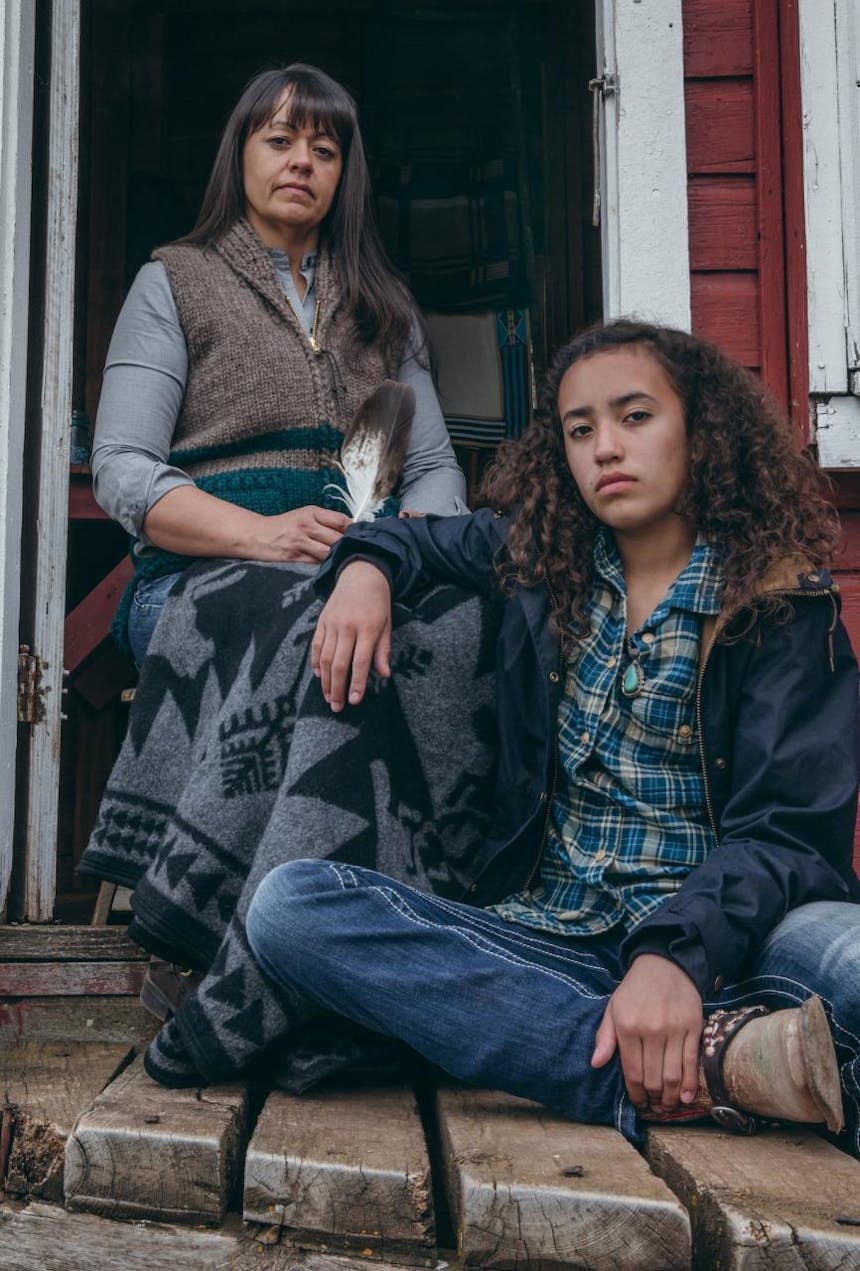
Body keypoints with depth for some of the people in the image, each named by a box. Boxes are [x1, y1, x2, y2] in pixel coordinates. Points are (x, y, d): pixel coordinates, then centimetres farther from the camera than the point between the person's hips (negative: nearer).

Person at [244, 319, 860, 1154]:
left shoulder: (782, 604, 2)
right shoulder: (540, 558, 13)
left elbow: (783, 827, -8)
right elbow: (417, 538, 32)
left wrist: (678, 955, -28)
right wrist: (365, 567, 7)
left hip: (721, 936, -4)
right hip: (548, 940, 5)